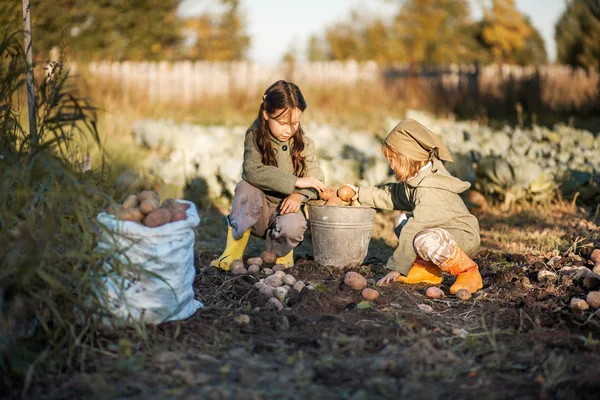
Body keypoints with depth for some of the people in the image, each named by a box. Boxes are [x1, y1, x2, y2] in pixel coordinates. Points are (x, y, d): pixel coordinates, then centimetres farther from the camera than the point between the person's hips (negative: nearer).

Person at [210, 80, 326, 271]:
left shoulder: (304, 144, -3)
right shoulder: (255, 137, -9)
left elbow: (316, 182, -4)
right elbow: (252, 171, -27)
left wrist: (299, 195, -27)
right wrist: (295, 181, -32)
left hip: (286, 208, 1)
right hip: (257, 212, 0)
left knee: (292, 226, -34)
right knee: (246, 187, -32)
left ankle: (280, 252, 4)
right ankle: (233, 252, -21)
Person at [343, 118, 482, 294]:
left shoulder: (430, 190, -26)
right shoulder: (417, 178, 3)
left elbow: (414, 233, -26)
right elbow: (393, 195, 22)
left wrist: (397, 267, -21)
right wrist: (362, 194, 21)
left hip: (465, 235, -10)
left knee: (425, 240, -37)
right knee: (402, 221, 11)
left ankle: (469, 272, -16)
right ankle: (428, 269, 6)